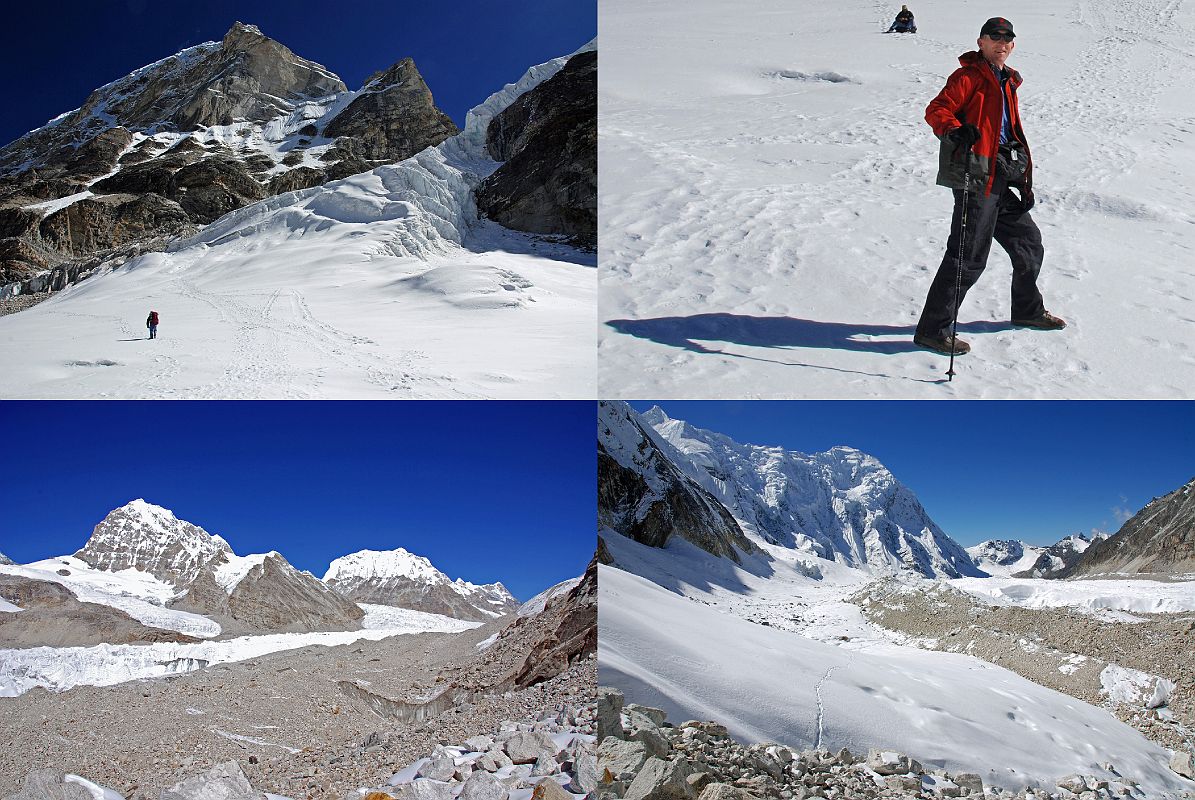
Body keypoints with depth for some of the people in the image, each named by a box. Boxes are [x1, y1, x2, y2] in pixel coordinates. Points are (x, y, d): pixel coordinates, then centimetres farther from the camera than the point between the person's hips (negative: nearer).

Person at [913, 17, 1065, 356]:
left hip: (1001, 180, 9)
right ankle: (932, 329, -7)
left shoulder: (1007, 82, 22)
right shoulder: (969, 76, -4)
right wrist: (955, 130, -37)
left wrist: (1025, 182, 26)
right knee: (969, 257, -12)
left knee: (1029, 242, 20)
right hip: (976, 177, -9)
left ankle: (1028, 309, 39)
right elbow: (936, 110, -16)